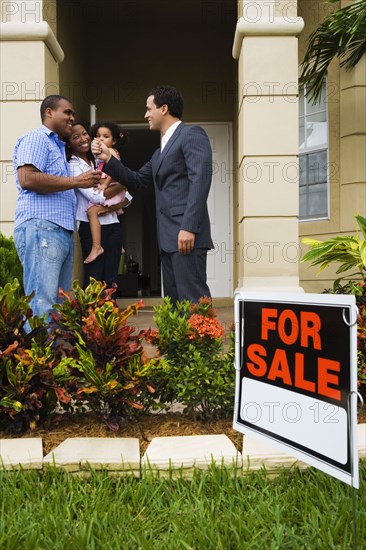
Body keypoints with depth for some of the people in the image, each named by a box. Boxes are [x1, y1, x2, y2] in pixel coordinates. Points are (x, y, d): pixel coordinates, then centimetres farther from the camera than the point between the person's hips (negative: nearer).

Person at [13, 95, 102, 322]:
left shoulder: (58, 147, 28)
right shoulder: (37, 138, 0)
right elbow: (27, 179, -17)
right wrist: (76, 181, -13)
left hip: (63, 231, 10)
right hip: (41, 228, -10)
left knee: (60, 305, 7)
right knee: (42, 307, -13)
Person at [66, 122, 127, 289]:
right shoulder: (72, 166, -4)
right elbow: (97, 197, -16)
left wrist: (113, 207, -11)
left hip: (112, 223, 6)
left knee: (111, 279, 7)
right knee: (94, 278, -3)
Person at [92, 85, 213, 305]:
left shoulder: (192, 134, -2)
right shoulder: (160, 152, 26)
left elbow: (200, 179, -14)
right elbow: (136, 181, 28)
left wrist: (189, 227, -22)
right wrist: (108, 159, 15)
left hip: (187, 234, -9)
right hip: (169, 237, 9)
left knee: (192, 299, -13)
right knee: (174, 301, 9)